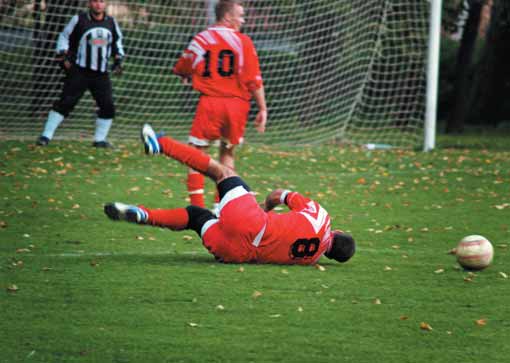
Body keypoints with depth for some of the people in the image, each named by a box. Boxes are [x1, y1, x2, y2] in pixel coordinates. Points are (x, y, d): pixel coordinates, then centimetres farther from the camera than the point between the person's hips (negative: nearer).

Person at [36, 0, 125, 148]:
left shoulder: (111, 22, 6)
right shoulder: (79, 19, -5)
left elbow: (117, 41, 22)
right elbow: (64, 37, 4)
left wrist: (118, 60, 11)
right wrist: (63, 57, -7)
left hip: (101, 74, 4)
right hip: (79, 71, -4)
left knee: (108, 106, 0)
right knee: (66, 102, -11)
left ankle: (99, 139, 13)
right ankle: (46, 135, -8)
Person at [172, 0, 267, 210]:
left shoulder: (201, 39, 4)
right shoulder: (243, 42, -1)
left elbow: (181, 70, 18)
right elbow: (254, 80, -5)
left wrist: (188, 78, 40)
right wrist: (262, 109, 1)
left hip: (209, 102, -1)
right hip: (236, 103, 1)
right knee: (227, 153, 17)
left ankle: (197, 205, -6)